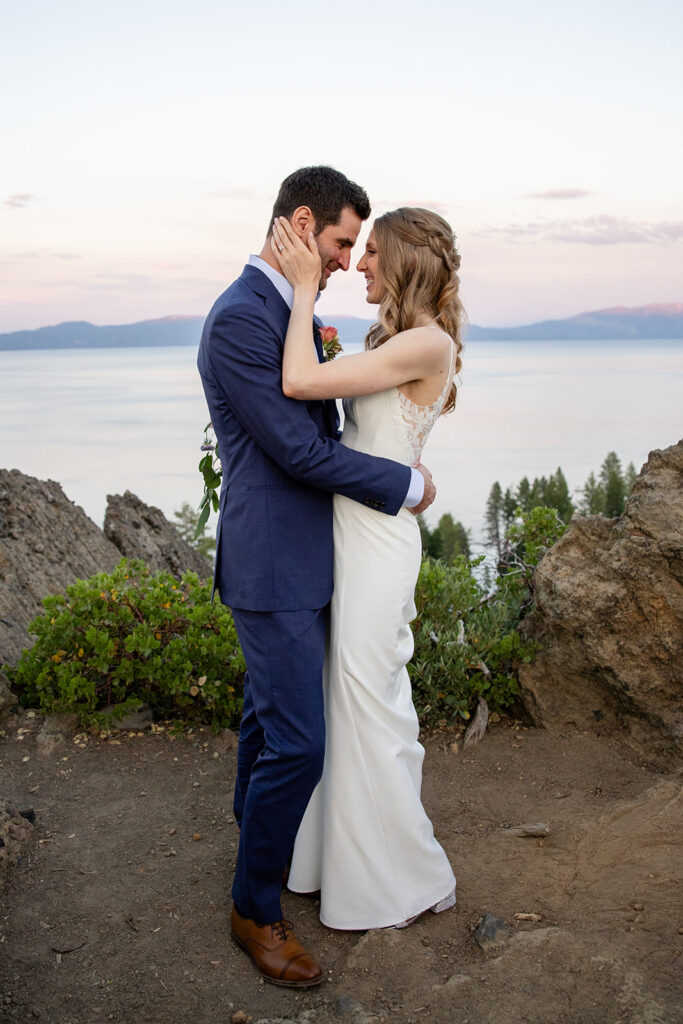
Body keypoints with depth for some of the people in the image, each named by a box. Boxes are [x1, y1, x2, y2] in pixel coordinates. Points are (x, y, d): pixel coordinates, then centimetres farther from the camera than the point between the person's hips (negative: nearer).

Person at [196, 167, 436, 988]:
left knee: (267, 708, 26)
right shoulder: (239, 318, -21)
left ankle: (253, 821, 48)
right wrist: (406, 484, -13)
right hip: (274, 563, -10)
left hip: (297, 556, 10)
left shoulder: (290, 309, 11)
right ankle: (255, 908, 15)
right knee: (297, 742, -4)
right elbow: (297, 448, -22)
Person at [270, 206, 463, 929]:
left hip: (376, 540, -9)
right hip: (351, 535, 10)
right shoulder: (398, 340, 11)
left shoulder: (429, 344, -19)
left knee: (369, 707, 3)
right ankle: (355, 854, 37)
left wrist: (306, 287, -16)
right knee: (354, 700, 19)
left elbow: (299, 382, -25)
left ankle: (406, 881, 23)